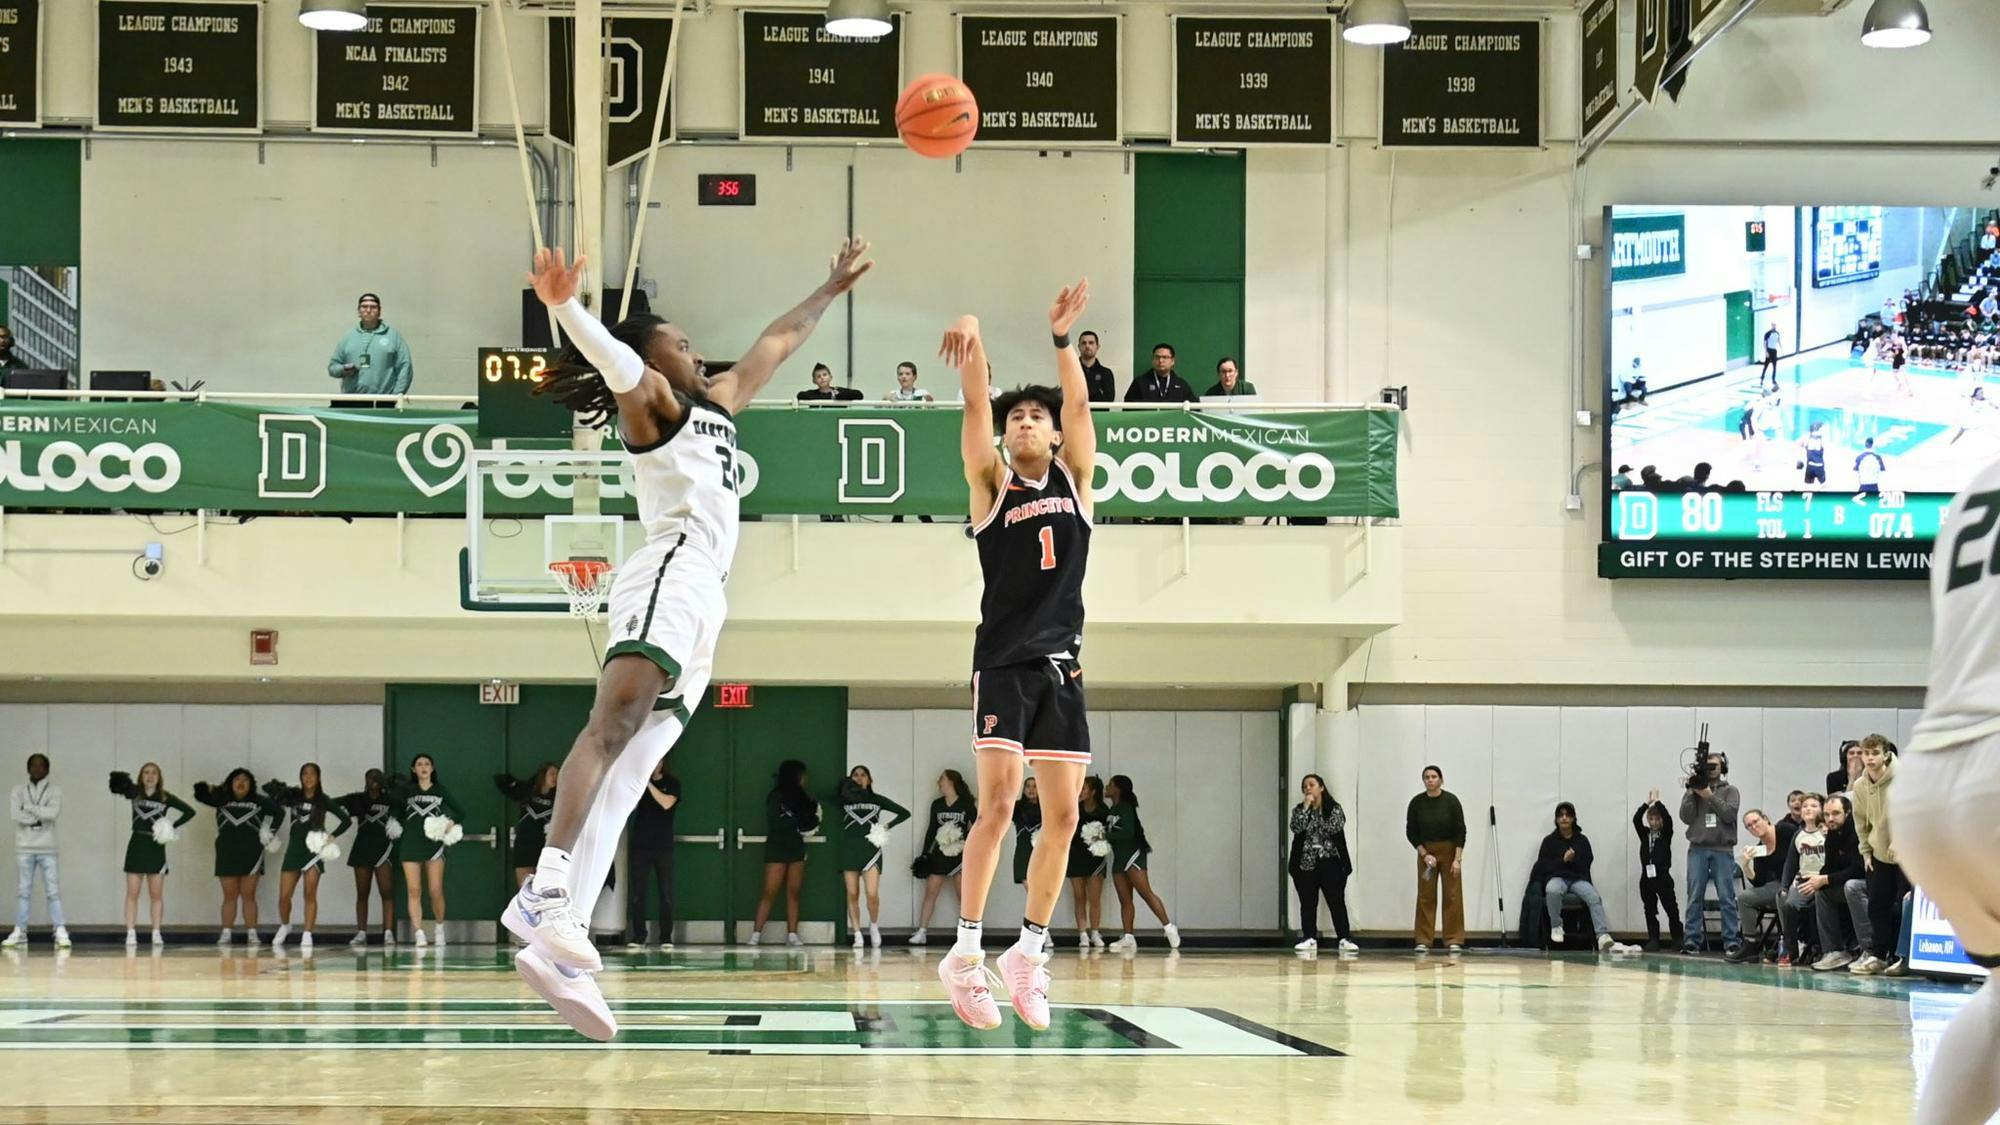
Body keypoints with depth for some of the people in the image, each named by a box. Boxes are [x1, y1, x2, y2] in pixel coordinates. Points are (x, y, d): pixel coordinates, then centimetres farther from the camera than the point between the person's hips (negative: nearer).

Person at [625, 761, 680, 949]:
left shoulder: (672, 783, 3)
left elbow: (667, 803, -14)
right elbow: (630, 807, -2)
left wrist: (649, 783, -15)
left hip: (664, 846, -2)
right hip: (640, 845, 2)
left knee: (666, 894, -1)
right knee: (636, 893, -1)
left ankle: (666, 937, 2)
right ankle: (638, 936, 3)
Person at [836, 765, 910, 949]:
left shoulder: (877, 799, 15)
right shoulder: (844, 799, 13)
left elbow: (904, 813, 17)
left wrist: (887, 825, 4)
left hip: (871, 849, -1)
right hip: (849, 849, 1)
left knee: (872, 894, -13)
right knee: (852, 894, -1)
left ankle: (874, 926, 12)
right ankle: (857, 935, 5)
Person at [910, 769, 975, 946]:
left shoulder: (966, 804, -3)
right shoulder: (937, 804, 7)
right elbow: (931, 830, 10)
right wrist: (924, 854, 7)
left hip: (960, 855, -3)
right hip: (939, 854, 3)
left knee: (963, 895, -2)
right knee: (930, 893, -1)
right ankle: (921, 932, 0)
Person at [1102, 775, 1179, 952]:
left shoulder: (1125, 807, -10)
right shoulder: (1111, 810, 15)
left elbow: (1128, 832, -19)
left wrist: (1107, 836, -13)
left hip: (1132, 853, -9)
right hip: (1119, 857, 9)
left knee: (1146, 893, -15)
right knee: (1124, 899, 3)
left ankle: (1168, 927, -13)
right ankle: (1128, 938, 0)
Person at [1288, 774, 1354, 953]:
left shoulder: (1334, 809, 1)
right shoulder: (1299, 810, 7)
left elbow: (1335, 828, -13)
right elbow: (1297, 828, -11)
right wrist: (1306, 807, -12)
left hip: (1329, 861, -2)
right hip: (1306, 862, 2)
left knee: (1337, 901, -5)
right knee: (1308, 903, 3)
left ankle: (1345, 939, -6)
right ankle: (1309, 939, 8)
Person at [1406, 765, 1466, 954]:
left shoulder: (1451, 801, -14)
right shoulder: (1416, 802, -9)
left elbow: (1460, 831, -13)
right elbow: (1411, 832, -3)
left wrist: (1458, 859, -18)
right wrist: (1424, 854, -13)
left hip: (1449, 851, -2)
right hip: (1426, 852, 2)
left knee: (1453, 896, -3)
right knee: (1425, 897, 1)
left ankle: (1455, 941, 0)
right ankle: (1423, 941, 4)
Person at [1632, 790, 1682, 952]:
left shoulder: (1666, 833, 5)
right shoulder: (1644, 834, 12)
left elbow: (1668, 818, -11)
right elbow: (1636, 819, -1)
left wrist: (1657, 802, -9)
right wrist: (1647, 803, -6)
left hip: (1663, 876, -3)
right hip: (1647, 877, 3)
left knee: (1671, 908, 0)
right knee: (1650, 911, 4)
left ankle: (1677, 939, 7)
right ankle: (1653, 940, 6)